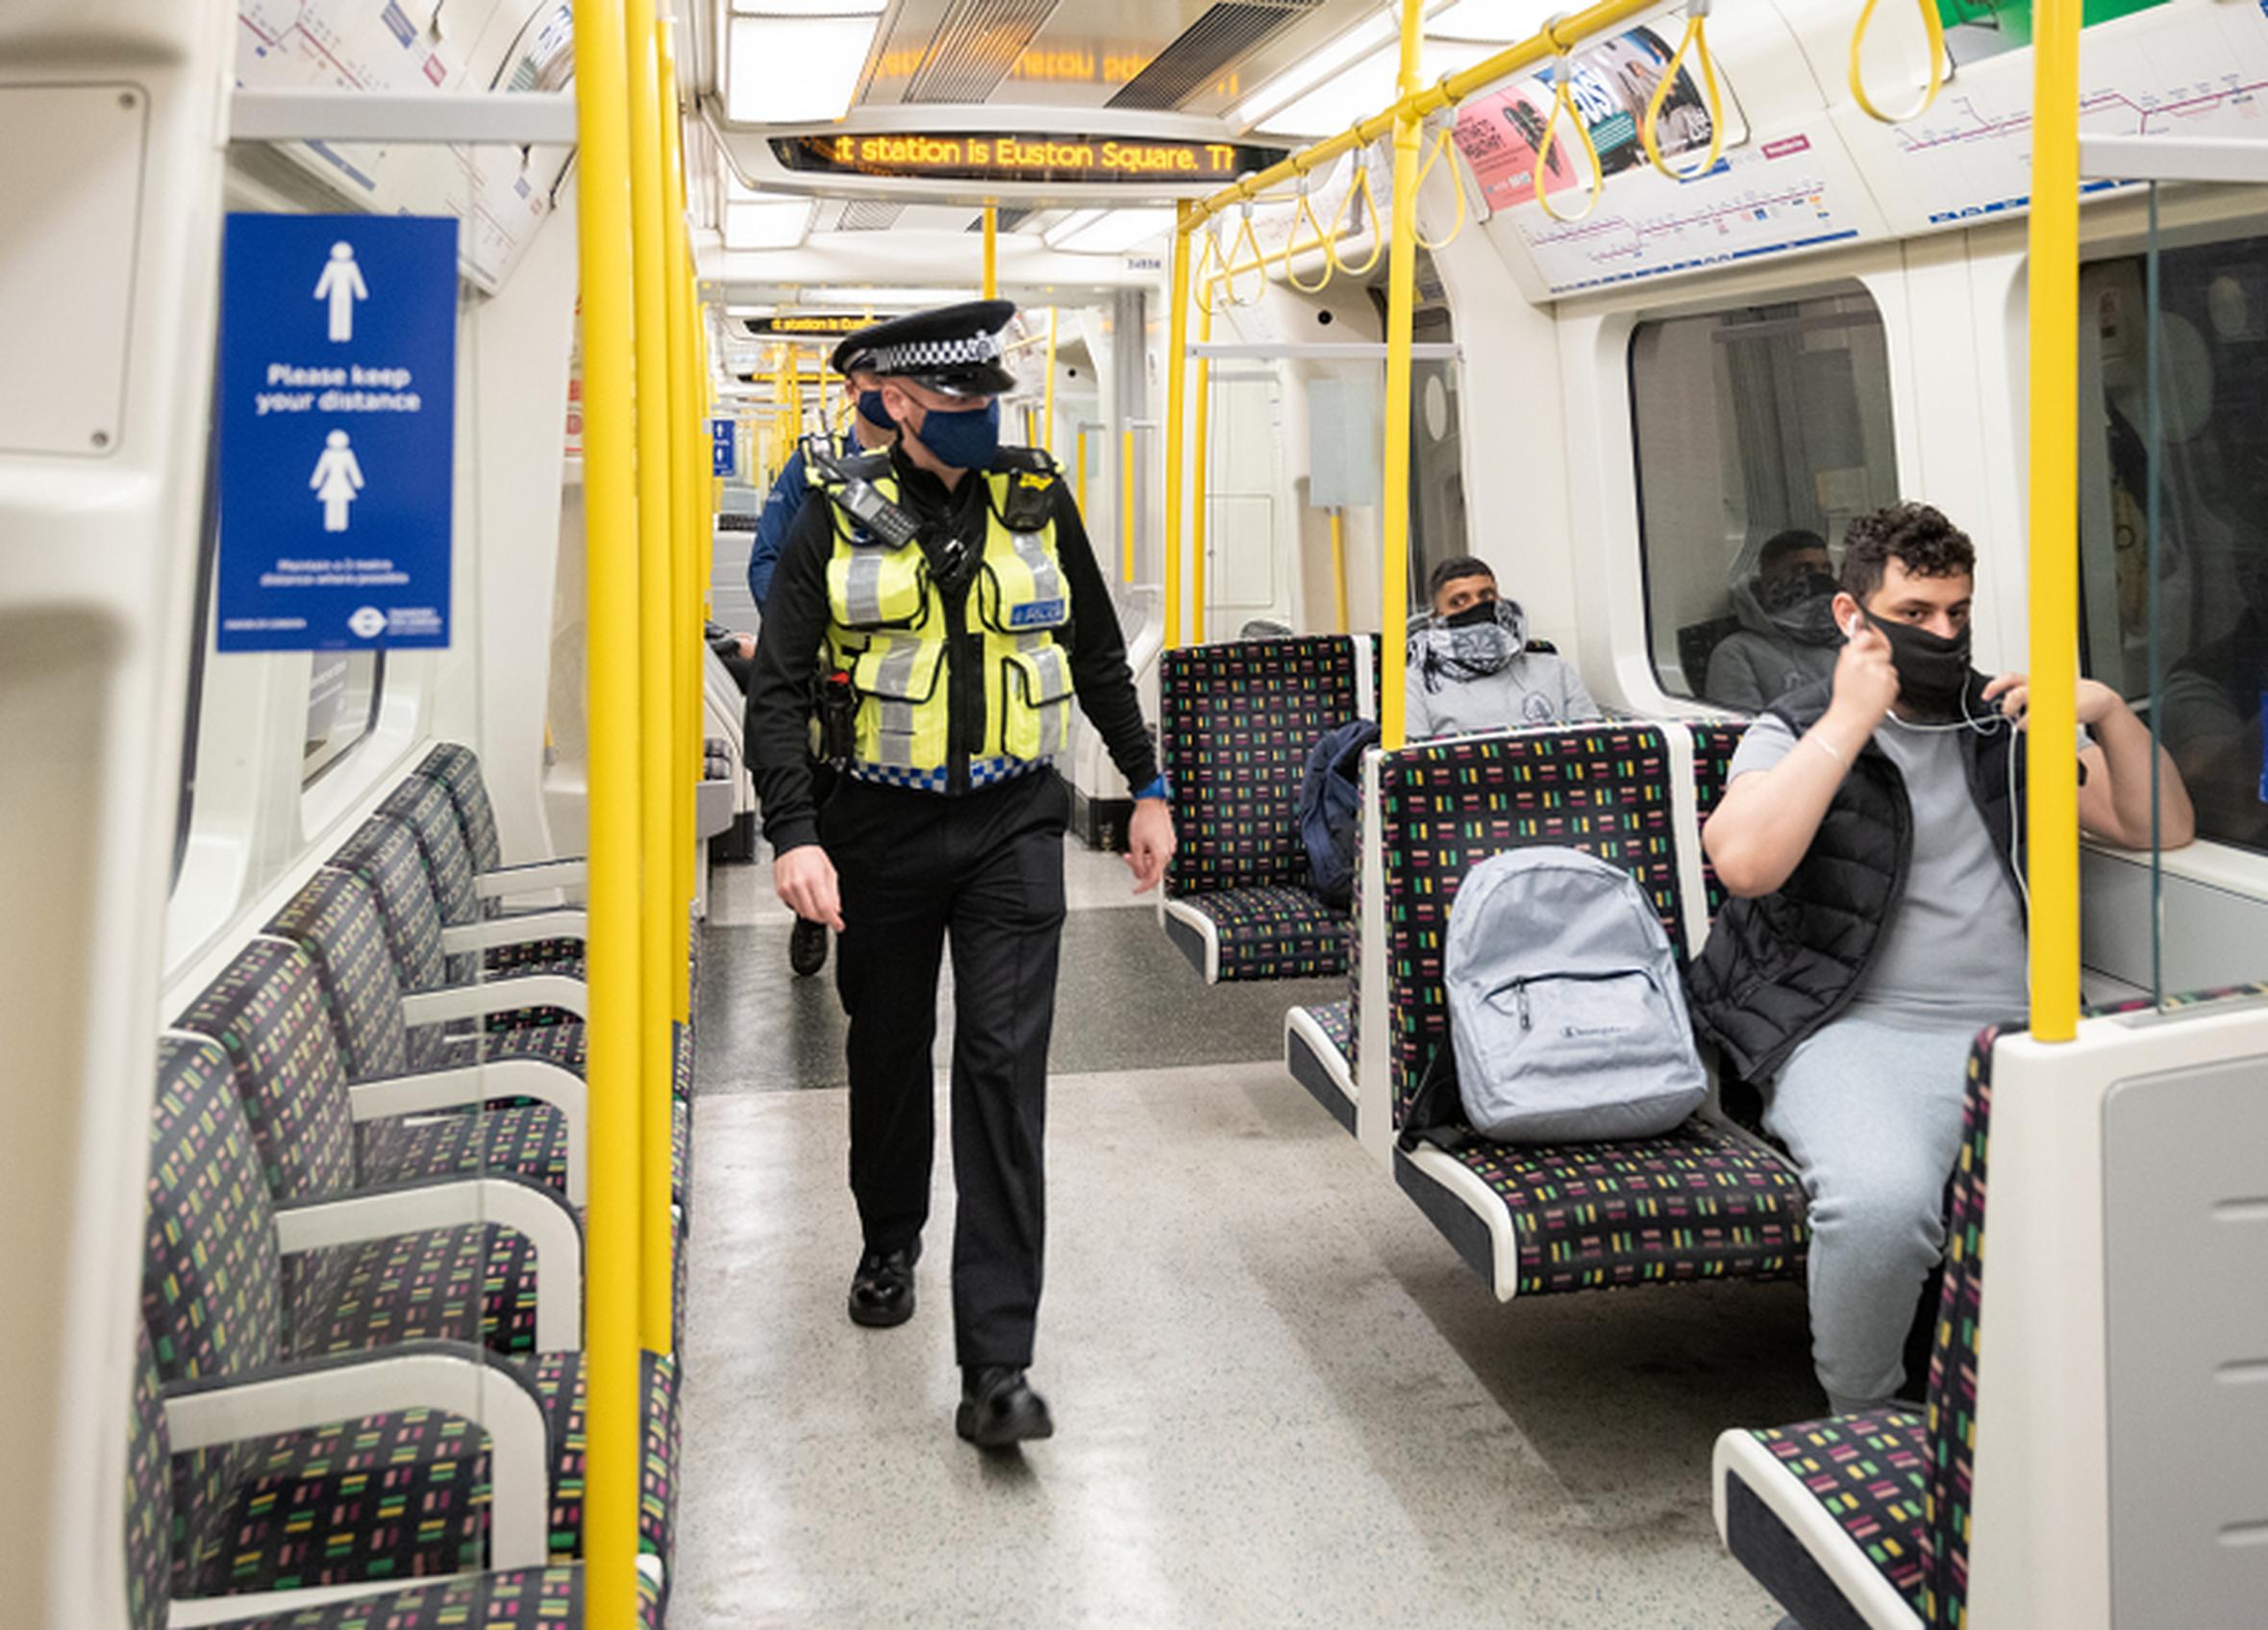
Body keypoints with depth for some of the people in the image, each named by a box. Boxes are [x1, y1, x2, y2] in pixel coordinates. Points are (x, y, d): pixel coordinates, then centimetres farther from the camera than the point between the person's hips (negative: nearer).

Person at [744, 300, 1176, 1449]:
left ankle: (995, 1366, -7)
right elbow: (778, 687, -5)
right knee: (889, 1050, 16)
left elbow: (1099, 655, 14)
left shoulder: (1038, 502, 4)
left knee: (1004, 1069, -8)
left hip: (1011, 825, 0)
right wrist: (793, 835, -16)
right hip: (881, 827, 0)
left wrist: (1147, 789, 14)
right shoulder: (839, 522, -3)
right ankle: (890, 1243, 44)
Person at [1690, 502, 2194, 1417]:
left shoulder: (2011, 727, 22)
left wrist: (2107, 710, 3)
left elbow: (2160, 827, 18)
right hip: (1856, 1029, -3)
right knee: (1883, 1197, -35)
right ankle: (1861, 1422, -7)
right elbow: (1743, 862, -11)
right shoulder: (1797, 735, 10)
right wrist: (1850, 718, -7)